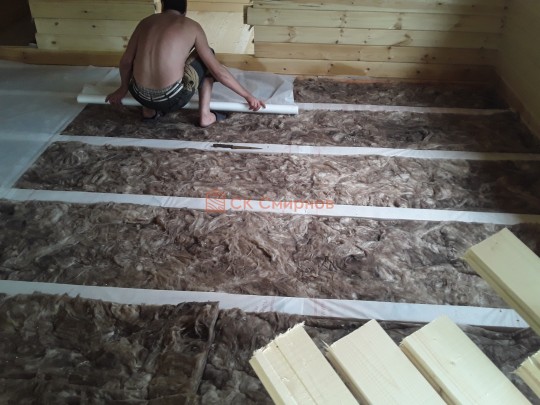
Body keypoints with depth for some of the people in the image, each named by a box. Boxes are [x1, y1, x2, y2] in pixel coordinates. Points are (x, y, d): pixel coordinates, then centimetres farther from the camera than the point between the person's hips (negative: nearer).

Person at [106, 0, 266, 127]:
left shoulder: (146, 22, 13)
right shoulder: (192, 26, 4)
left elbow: (126, 61, 19)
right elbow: (218, 71, 3)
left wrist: (123, 88, 37)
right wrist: (248, 96, 11)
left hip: (140, 96, 4)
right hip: (172, 99, -4)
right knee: (207, 56, 20)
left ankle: (148, 110, 28)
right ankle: (205, 115, 15)